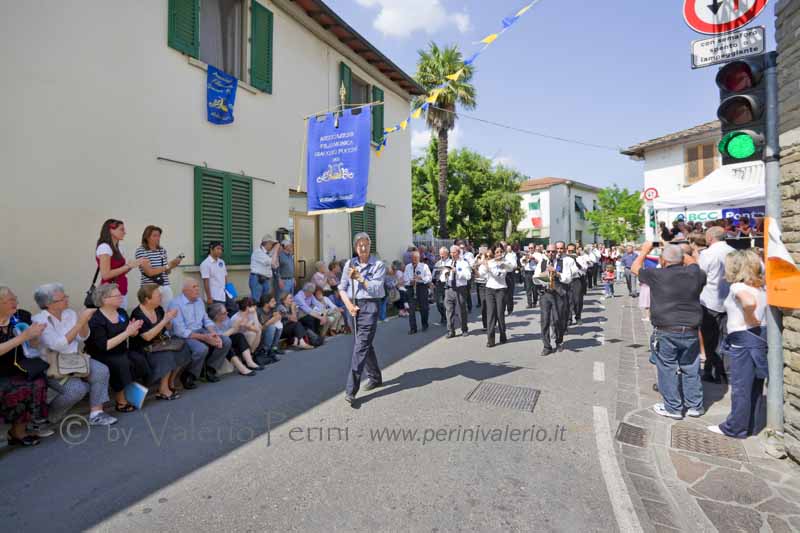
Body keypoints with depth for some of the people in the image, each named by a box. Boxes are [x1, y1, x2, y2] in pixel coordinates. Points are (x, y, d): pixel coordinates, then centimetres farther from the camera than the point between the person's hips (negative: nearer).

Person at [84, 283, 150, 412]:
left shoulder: (122, 312, 3)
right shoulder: (96, 320, -16)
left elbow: (131, 335, 11)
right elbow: (104, 346, -24)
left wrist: (134, 330, -12)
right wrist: (127, 332, -25)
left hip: (121, 351, 6)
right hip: (101, 356, -6)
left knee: (140, 360, -21)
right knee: (122, 363, -31)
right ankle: (121, 401, -17)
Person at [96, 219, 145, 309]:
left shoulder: (116, 248, 13)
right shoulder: (104, 247, -11)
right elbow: (106, 275, -18)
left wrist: (132, 265, 3)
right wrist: (128, 266, -16)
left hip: (122, 292, 8)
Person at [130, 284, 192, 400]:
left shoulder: (158, 309, 2)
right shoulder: (137, 314, -18)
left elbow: (166, 329, 12)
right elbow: (147, 336, -27)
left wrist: (169, 319, -8)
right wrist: (164, 320, -26)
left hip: (159, 344, 7)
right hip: (143, 350, -7)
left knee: (182, 348, -12)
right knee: (167, 355, -29)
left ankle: (170, 382, 2)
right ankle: (163, 390, -15)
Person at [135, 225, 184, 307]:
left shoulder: (162, 250, 10)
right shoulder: (140, 251, -5)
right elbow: (149, 272, -13)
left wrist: (173, 264, -5)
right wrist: (168, 266, -16)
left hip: (165, 287, 5)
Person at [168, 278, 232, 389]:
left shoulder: (199, 301, 9)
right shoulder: (175, 304, -15)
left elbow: (206, 320, 10)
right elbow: (180, 331, -20)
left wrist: (214, 334, -11)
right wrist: (204, 337, -23)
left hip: (200, 331, 7)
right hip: (185, 336, -7)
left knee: (226, 341, -10)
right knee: (202, 349, -34)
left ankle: (209, 370, 5)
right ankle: (188, 376, -8)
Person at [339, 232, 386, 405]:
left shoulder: (378, 264, -3)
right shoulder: (349, 264, 8)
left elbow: (376, 289, -11)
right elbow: (342, 288, 8)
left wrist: (359, 278, -16)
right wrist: (348, 304, -5)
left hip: (369, 306, -5)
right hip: (354, 306, 5)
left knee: (360, 347, -9)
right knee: (366, 344, 17)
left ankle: (351, 390, -6)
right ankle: (375, 378, 36)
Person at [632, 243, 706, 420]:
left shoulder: (656, 275, -11)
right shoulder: (694, 273, -1)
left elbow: (635, 268, 6)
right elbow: (692, 261, 23)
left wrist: (645, 250, 18)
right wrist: (678, 251, 26)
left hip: (666, 332, -4)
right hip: (690, 332, 4)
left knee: (668, 370, 7)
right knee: (691, 370, 16)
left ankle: (673, 408, 16)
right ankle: (695, 406, 28)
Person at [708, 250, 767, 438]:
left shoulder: (737, 286, -15)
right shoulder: (761, 286, 8)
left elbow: (750, 302, -33)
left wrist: (750, 320, -17)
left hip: (743, 339, -8)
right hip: (762, 337, 8)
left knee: (740, 387, 3)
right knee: (754, 386, 16)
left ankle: (736, 427, 15)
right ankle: (749, 426, 28)